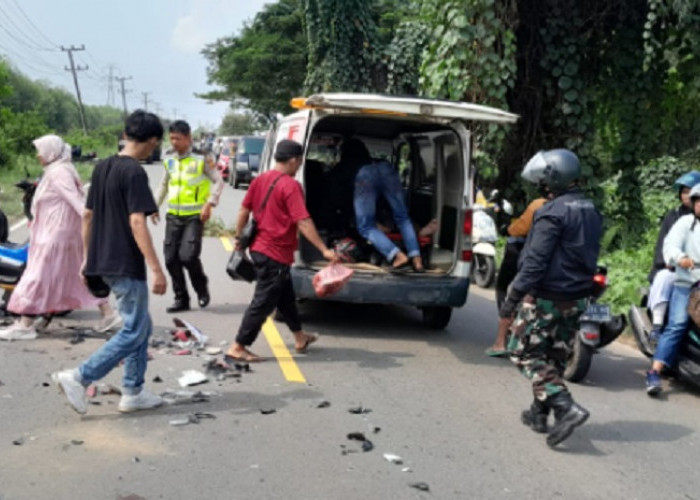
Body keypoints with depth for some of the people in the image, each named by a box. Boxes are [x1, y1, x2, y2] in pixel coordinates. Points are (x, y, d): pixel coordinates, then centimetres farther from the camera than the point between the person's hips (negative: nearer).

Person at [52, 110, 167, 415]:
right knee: (134, 332, -1)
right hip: (126, 265, -9)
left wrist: (88, 258, 22)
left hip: (103, 262, 9)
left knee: (141, 327, 16)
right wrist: (156, 269, -22)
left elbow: (87, 215, 15)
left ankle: (133, 392, 19)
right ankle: (79, 378, -6)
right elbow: (137, 222, -22)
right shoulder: (134, 172, -15)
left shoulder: (102, 168, 11)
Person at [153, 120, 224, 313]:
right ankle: (181, 299, 17)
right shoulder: (168, 158, 10)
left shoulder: (202, 158, -7)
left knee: (188, 256, -16)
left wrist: (209, 204, -15)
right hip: (173, 216, 6)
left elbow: (218, 181, -5)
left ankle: (202, 289, 11)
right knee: (171, 259, 3)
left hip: (194, 216, -5)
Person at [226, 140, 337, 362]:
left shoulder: (260, 180, 6)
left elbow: (243, 211, 10)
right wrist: (324, 250, -22)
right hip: (276, 254, -9)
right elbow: (303, 222, -23)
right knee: (263, 303, 0)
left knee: (285, 296, 23)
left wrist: (240, 238, 22)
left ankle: (300, 337, 39)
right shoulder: (290, 186, -17)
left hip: (259, 249, 9)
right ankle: (237, 348, 4)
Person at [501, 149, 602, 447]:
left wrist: (513, 297, -19)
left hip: (547, 297, -8)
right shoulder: (592, 211, 10)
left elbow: (536, 260, -22)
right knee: (555, 356, 16)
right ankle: (539, 413, 26)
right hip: (576, 299, 9)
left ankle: (566, 408, -13)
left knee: (524, 353, 0)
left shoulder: (554, 212, -18)